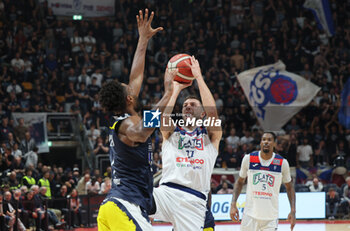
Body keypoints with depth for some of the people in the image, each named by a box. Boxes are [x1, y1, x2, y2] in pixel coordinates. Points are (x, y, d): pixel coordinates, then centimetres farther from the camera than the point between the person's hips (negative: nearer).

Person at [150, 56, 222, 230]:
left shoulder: (211, 136, 17)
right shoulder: (171, 133, 21)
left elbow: (212, 112, -2)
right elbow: (164, 118, -2)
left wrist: (198, 77, 1)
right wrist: (176, 89, 6)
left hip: (194, 202, 0)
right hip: (166, 194, 0)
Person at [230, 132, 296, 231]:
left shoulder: (282, 163, -3)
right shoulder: (249, 159, -2)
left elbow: (289, 187, 8)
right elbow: (240, 182, 9)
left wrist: (293, 211, -3)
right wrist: (233, 205, -2)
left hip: (271, 217, -1)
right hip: (250, 215, 1)